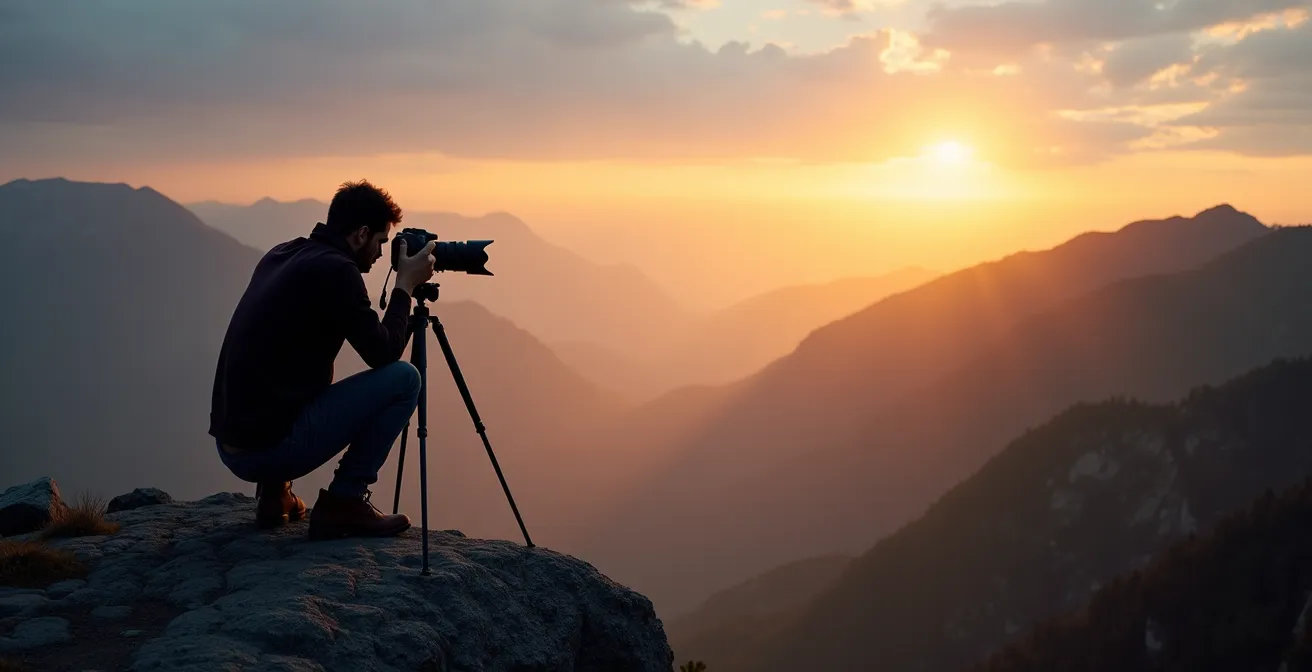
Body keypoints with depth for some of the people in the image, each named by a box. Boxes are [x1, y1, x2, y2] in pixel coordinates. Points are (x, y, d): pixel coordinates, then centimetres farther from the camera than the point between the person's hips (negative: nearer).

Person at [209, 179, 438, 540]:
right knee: (403, 378, -1)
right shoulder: (335, 270, -12)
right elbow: (384, 354, -5)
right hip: (272, 446, -9)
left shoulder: (281, 255, 14)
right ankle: (344, 503, 0)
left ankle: (273, 493, 21)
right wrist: (405, 286, 6)